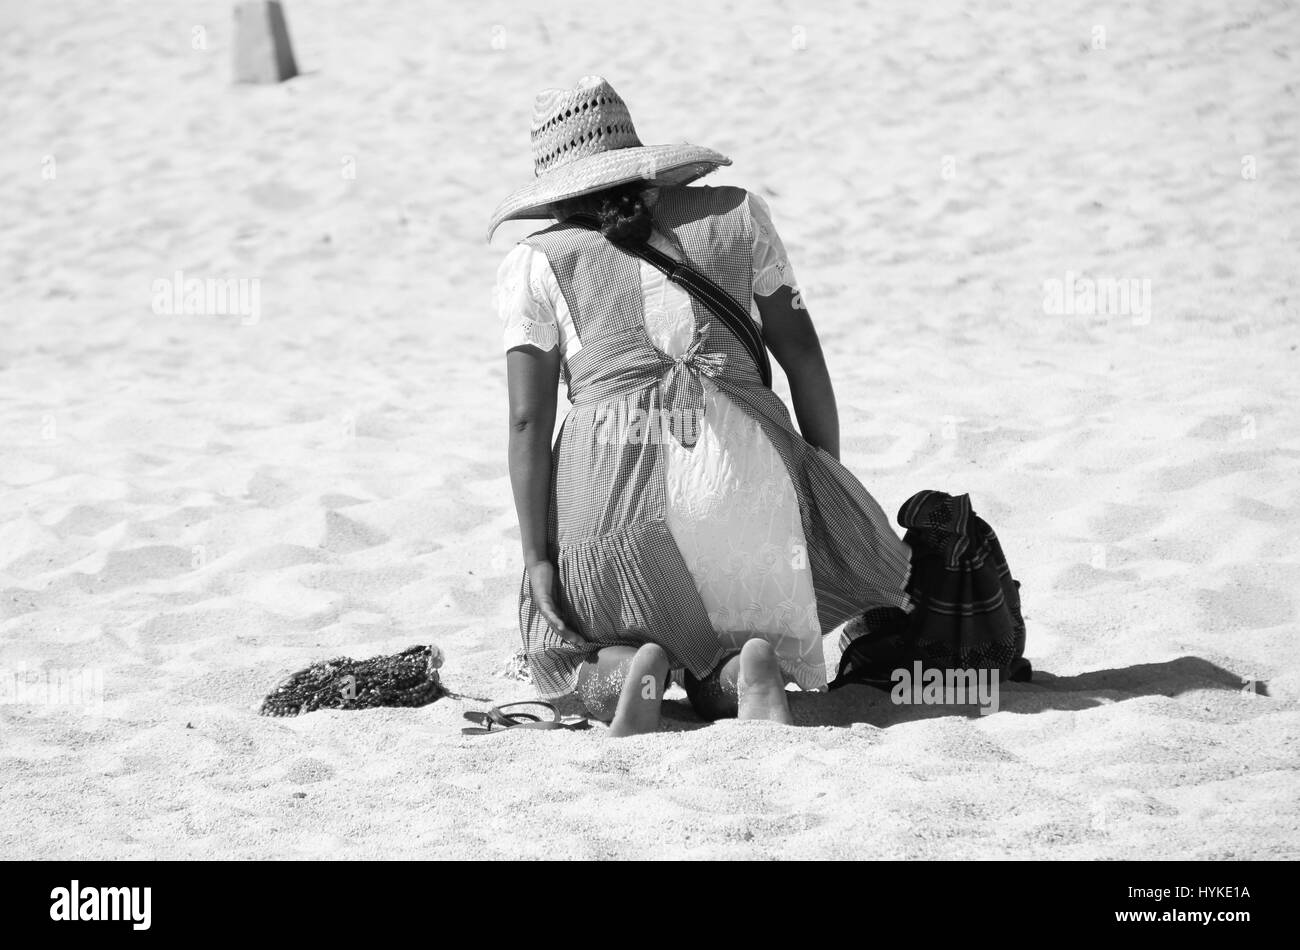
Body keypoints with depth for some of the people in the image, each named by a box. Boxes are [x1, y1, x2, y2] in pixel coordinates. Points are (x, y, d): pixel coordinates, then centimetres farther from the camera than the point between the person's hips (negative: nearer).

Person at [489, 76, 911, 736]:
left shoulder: (534, 263, 13)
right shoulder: (735, 214, 19)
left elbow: (528, 421, 4)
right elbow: (802, 353, 16)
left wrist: (536, 558, 3)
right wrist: (828, 489, 22)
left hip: (609, 470, -1)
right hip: (743, 462, 2)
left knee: (592, 687, 20)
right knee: (718, 694, 18)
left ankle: (634, 664, -14)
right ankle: (757, 661, -16)